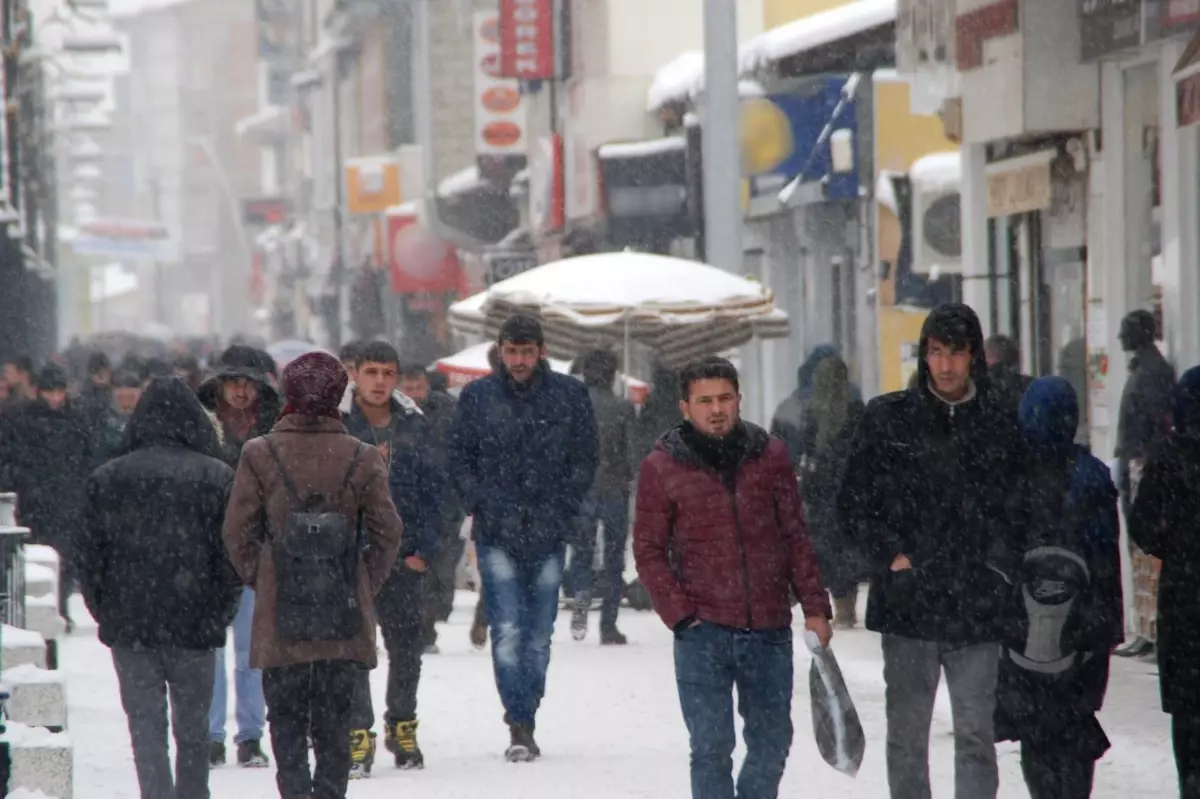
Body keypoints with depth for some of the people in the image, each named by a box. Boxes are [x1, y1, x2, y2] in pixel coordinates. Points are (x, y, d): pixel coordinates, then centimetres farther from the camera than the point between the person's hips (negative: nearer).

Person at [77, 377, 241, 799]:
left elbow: (89, 555, 2)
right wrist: (219, 616, 5)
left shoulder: (107, 479, 1)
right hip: (195, 626, 0)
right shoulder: (217, 478, -4)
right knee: (192, 728, 13)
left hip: (129, 627, 0)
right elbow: (233, 555, -6)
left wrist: (106, 614, 12)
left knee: (145, 724, 2)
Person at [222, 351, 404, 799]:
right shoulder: (362, 459, -3)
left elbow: (238, 531, -2)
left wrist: (258, 578, 10)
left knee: (286, 717, 7)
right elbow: (387, 532, -1)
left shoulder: (259, 456, -5)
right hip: (344, 618, 1)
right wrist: (364, 586, 10)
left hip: (280, 615, -1)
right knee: (335, 720, 11)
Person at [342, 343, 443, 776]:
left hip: (405, 556, 3)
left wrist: (424, 548, 0)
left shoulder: (414, 425, 7)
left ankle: (402, 727, 27)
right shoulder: (335, 423, -1)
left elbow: (434, 489, 7)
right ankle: (358, 735, -2)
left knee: (408, 643, 9)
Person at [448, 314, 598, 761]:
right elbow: (459, 457, 9)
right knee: (508, 630, -12)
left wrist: (563, 508, -3)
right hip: (497, 535, -1)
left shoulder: (570, 396, 3)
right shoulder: (477, 397, 4)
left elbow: (584, 459, 8)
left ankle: (525, 715, 20)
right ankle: (519, 726, -12)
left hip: (548, 535, 1)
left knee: (539, 634, 6)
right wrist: (481, 505, -4)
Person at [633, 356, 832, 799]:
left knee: (772, 743, 10)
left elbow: (796, 536, 10)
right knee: (712, 746, -5)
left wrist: (814, 606, 4)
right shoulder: (661, 467, -1)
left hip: (769, 629, 3)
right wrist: (681, 614, -8)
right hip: (703, 633, -3)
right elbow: (648, 551, 1)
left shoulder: (770, 455, 6)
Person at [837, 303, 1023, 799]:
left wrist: (999, 565, 0)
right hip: (907, 604, 0)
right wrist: (889, 555, -4)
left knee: (976, 736, -1)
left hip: (978, 609, 0)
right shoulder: (888, 418, 4)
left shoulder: (1003, 424, 5)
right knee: (907, 737, 7)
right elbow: (854, 502, 8)